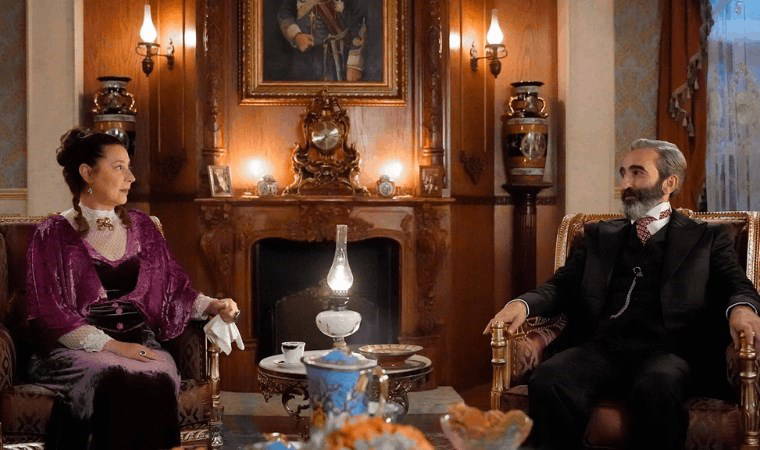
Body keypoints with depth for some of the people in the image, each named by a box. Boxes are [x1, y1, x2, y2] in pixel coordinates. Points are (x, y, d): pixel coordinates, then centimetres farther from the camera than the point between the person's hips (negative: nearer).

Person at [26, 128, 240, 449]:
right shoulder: (53, 234, 1)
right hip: (78, 347, -3)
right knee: (116, 382, -37)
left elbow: (173, 289, 21)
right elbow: (50, 313, -6)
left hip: (139, 340, 3)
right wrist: (111, 345, -17)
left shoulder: (141, 227, 15)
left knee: (156, 381, -33)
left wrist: (213, 306, 2)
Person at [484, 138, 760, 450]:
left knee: (657, 386, -38)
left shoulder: (707, 238, 20)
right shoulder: (598, 235, 26)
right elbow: (562, 285, 17)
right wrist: (523, 304, -6)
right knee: (547, 380, -31)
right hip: (600, 347, 2)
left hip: (666, 351, -2)